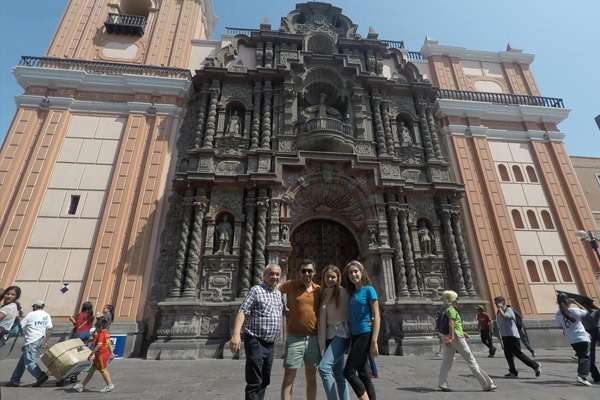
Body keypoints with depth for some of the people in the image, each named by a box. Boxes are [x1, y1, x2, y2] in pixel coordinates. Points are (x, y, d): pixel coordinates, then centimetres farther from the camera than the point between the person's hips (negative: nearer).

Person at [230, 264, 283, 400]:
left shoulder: (279, 294, 11)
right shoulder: (256, 290, -11)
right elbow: (242, 312, -18)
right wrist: (236, 334, -30)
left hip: (270, 344, 7)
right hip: (256, 342, -7)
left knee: (265, 381, 18)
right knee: (255, 382, -2)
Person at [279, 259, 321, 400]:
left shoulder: (318, 289, 4)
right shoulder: (291, 285, -6)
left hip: (313, 338, 4)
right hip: (295, 338, -3)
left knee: (311, 376, 15)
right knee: (289, 377, 3)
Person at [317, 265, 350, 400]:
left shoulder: (342, 291, -6)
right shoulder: (323, 293, 10)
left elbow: (347, 313, -6)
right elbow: (322, 316, 6)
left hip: (340, 334, -6)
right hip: (328, 336, 6)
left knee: (324, 367, -18)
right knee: (338, 374, 11)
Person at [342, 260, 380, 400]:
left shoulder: (369, 290, -7)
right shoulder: (352, 293, 12)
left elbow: (376, 317, -11)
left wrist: (374, 341, -16)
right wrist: (350, 341, 11)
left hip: (365, 335, -7)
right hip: (354, 336, 7)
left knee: (348, 372, -6)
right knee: (363, 375, 10)